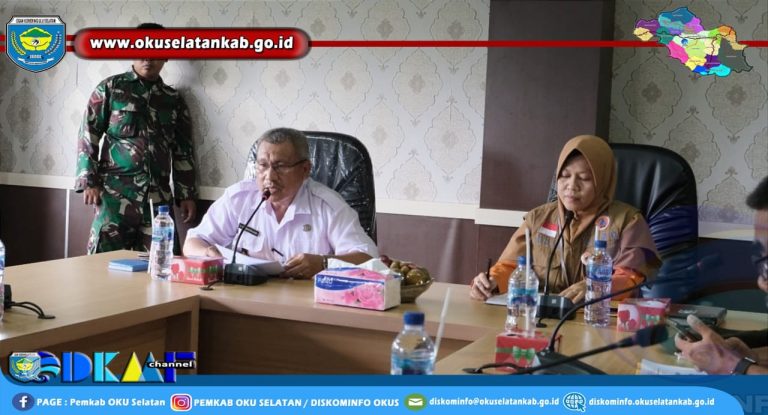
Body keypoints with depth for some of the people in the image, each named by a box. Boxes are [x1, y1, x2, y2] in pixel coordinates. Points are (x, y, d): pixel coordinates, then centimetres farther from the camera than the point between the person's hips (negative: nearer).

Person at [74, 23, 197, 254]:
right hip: (117, 192, -3)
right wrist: (90, 182, -6)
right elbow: (88, 135, 2)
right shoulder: (110, 88, 5)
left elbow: (183, 149, 14)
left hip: (159, 195, 3)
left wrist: (187, 195, 8)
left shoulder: (173, 99, 13)